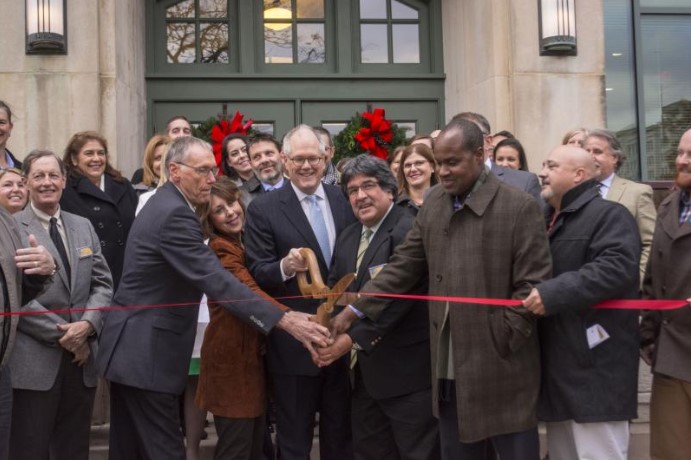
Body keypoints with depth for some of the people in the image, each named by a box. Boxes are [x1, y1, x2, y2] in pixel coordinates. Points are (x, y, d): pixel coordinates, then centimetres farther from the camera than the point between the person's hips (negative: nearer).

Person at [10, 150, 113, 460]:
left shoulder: (83, 227, 13)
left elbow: (103, 282, 9)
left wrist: (87, 324, -8)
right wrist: (59, 333, -13)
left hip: (82, 356, 5)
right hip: (35, 359, -5)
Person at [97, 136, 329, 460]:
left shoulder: (165, 205, 13)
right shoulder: (174, 214, -20)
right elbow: (217, 281, -29)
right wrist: (286, 321, -32)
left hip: (134, 347, 11)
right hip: (146, 352, -11)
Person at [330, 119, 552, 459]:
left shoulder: (520, 207, -10)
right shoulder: (434, 203, 8)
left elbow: (532, 285, -10)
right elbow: (405, 264, 10)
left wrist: (501, 342, -12)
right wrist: (357, 308, 4)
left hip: (502, 369, -5)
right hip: (449, 370, 5)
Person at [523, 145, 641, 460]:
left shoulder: (609, 214, -8)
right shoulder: (551, 220, 21)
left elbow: (617, 267, -26)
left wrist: (554, 293, -29)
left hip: (595, 367, -9)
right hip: (559, 367, 9)